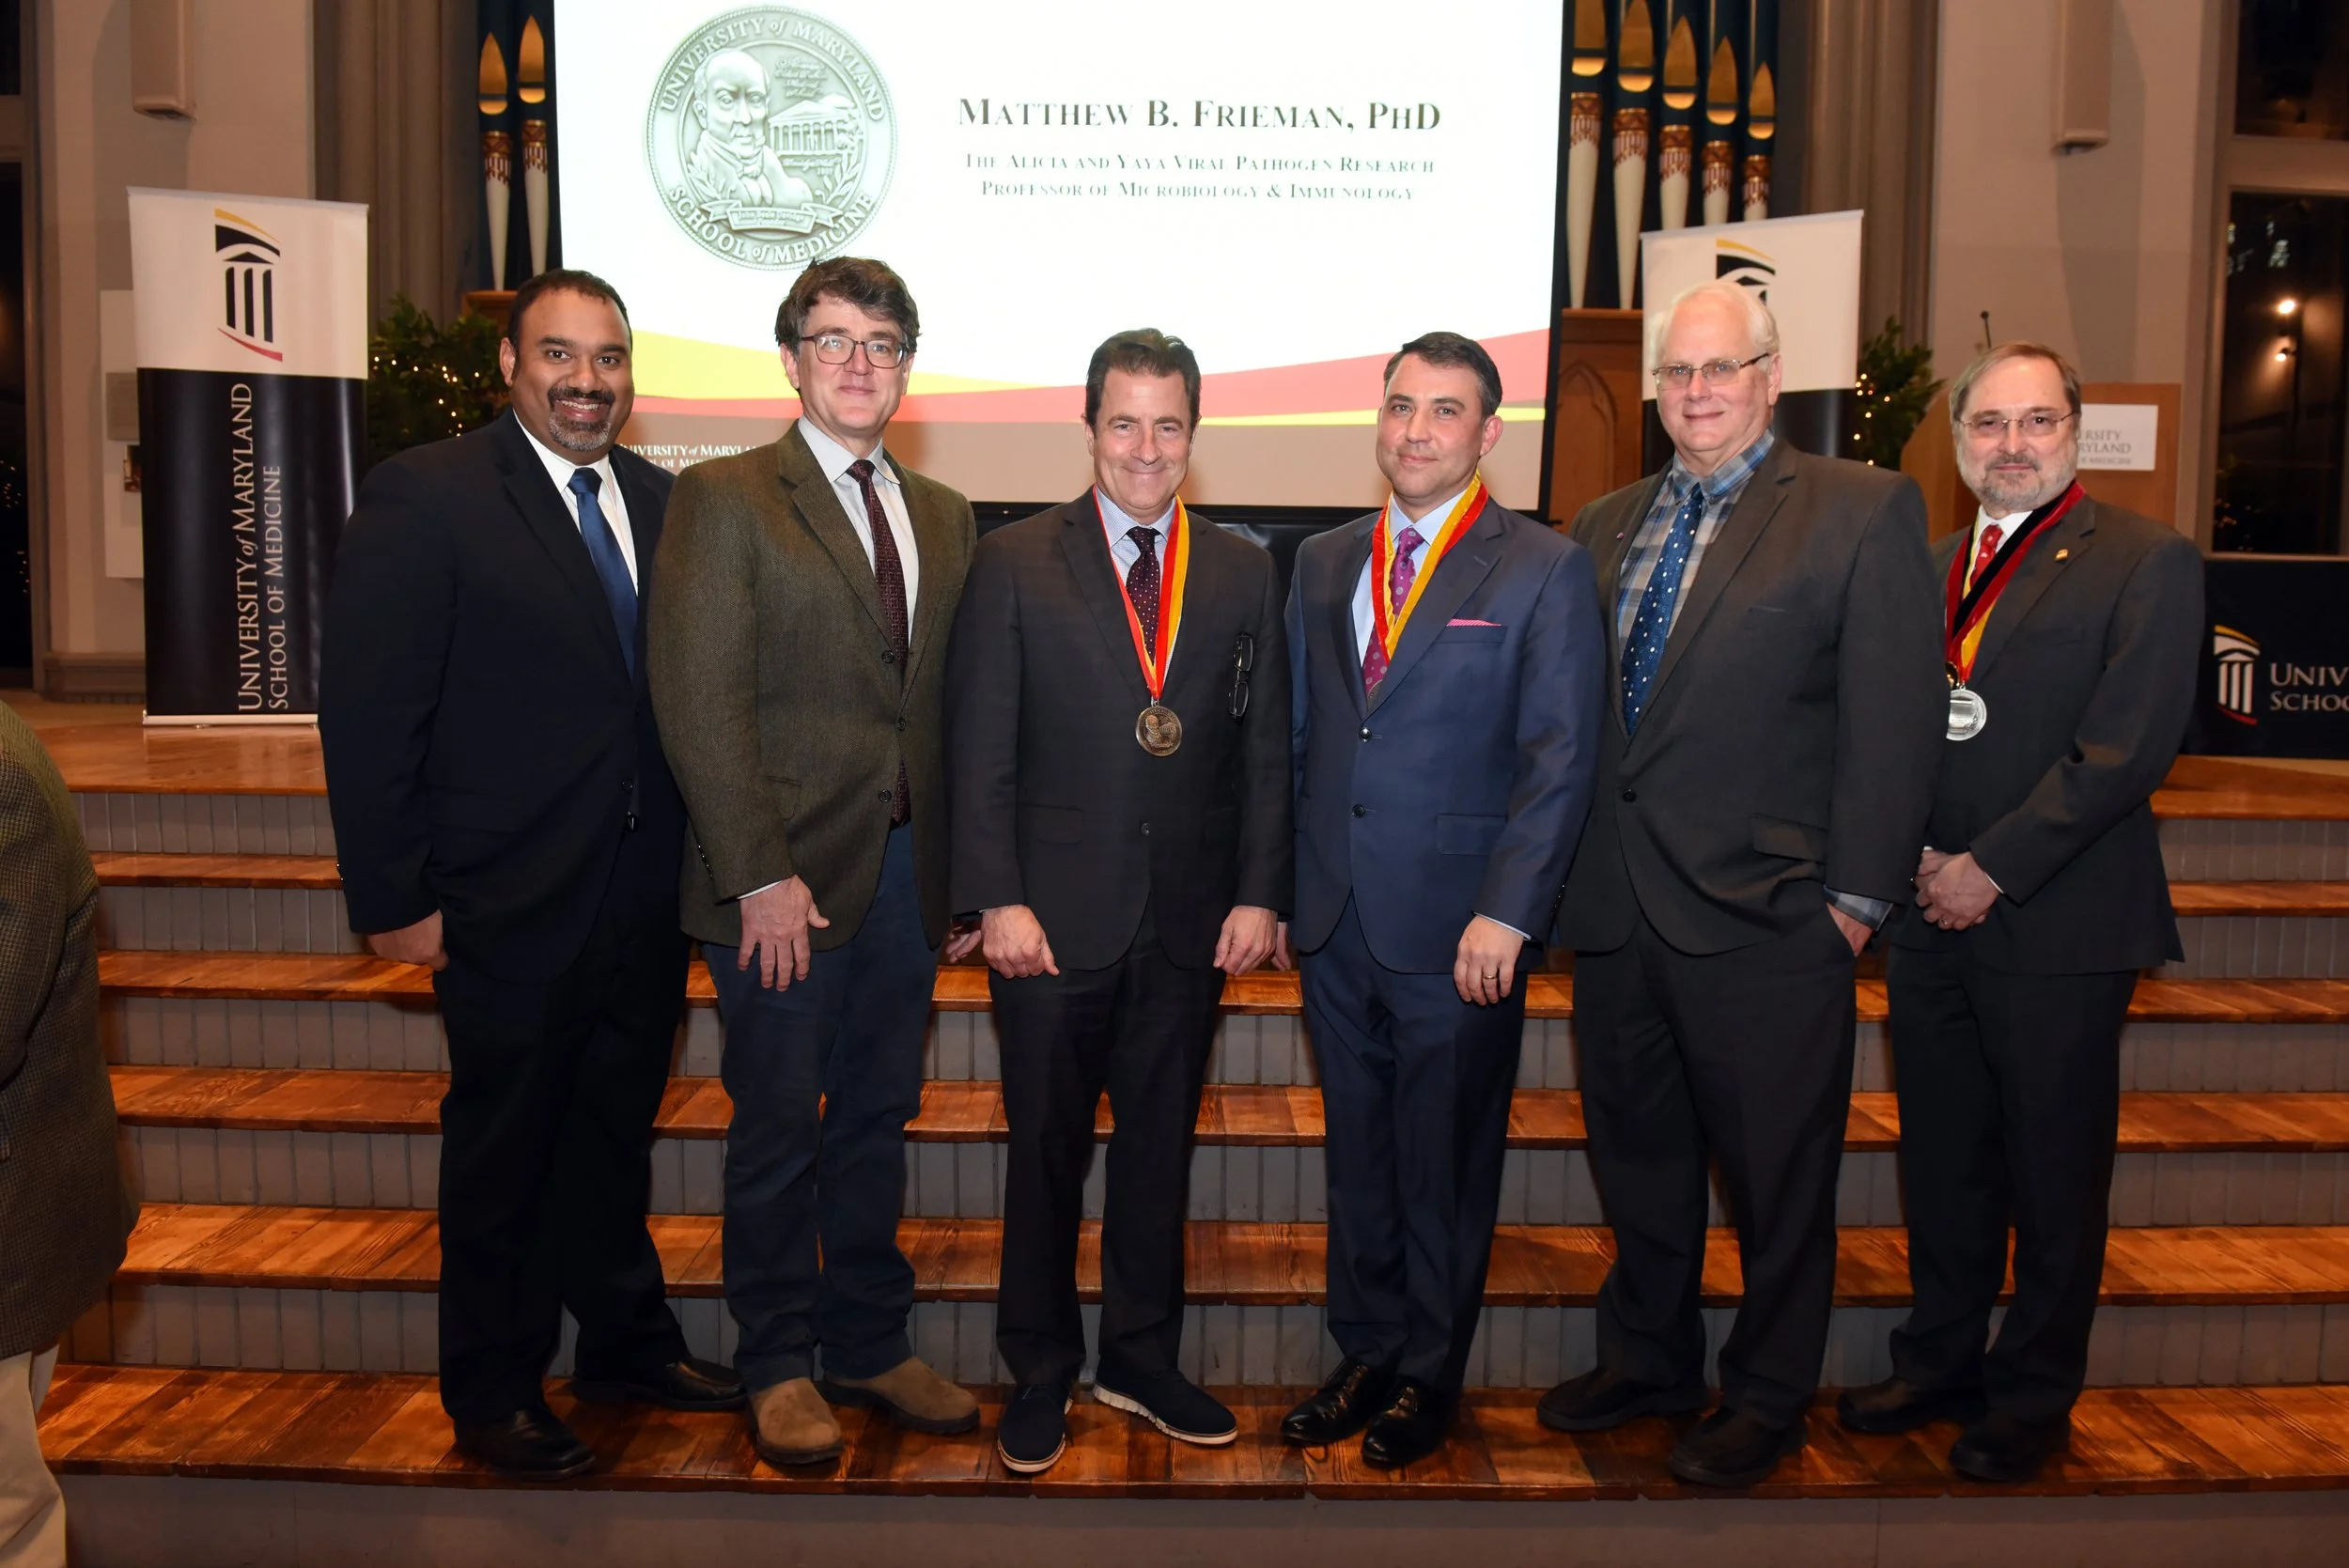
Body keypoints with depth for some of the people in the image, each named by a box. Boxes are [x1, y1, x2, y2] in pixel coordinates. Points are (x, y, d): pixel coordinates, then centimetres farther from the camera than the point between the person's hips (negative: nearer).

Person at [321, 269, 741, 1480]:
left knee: (615, 1131, 21)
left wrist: (699, 857, 3)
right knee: (502, 1150, 12)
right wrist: (394, 901, -14)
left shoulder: (658, 502, 6)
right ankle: (493, 1392, 31)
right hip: (512, 912, -5)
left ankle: (625, 1337, 40)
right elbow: (366, 714, -13)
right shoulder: (425, 498, -11)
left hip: (647, 902, 5)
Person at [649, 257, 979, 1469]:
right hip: (787, 874, -5)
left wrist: (956, 863, 2)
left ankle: (871, 1348, 30)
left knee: (877, 1120, 15)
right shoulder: (723, 500, -4)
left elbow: (954, 700, 10)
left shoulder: (946, 518, 13)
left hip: (907, 868, 5)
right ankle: (779, 1368, 24)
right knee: (779, 1129, 7)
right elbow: (699, 705, -11)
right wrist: (760, 875, -16)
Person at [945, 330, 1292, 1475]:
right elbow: (980, 750, -4)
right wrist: (998, 901, -10)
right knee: (1046, 1152, 9)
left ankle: (1141, 1361, 32)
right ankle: (1039, 1374, 28)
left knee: (1161, 1147, 14)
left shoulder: (1244, 575, 7)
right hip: (1054, 918, -2)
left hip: (1192, 919, 3)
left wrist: (1260, 896, -1)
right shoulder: (1014, 565, -1)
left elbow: (1266, 754, 7)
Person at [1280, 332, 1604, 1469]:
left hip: (1458, 932, -4)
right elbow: (1295, 733, 14)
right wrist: (1278, 885, 8)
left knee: (1446, 1164, 9)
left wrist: (1506, 914, -16)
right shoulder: (1322, 564, 11)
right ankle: (1366, 1354, 32)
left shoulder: (1545, 570, -3)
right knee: (1356, 1154, 15)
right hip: (1334, 920, 4)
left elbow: (1560, 758, -9)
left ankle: (1428, 1376, 27)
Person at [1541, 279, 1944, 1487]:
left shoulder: (1864, 512, -5)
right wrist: (1565, 873, 7)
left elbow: (1893, 723, -9)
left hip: (1763, 917, -5)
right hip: (1615, 909, 5)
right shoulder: (1602, 527, 12)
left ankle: (1766, 1398, 29)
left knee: (1775, 1173, 9)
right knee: (1635, 1152, 19)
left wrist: (1857, 898, -12)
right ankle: (1646, 1359, 38)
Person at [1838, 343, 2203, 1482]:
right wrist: (1916, 858, -3)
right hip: (1931, 919, 5)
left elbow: (2124, 748, -13)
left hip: (2058, 927, -5)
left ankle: (2034, 1399, 23)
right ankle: (1939, 1363, 30)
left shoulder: (2146, 563, -4)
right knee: (1942, 1165, 14)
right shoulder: (1929, 568, 13)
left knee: (2054, 1176, 8)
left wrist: (1992, 869, -15)